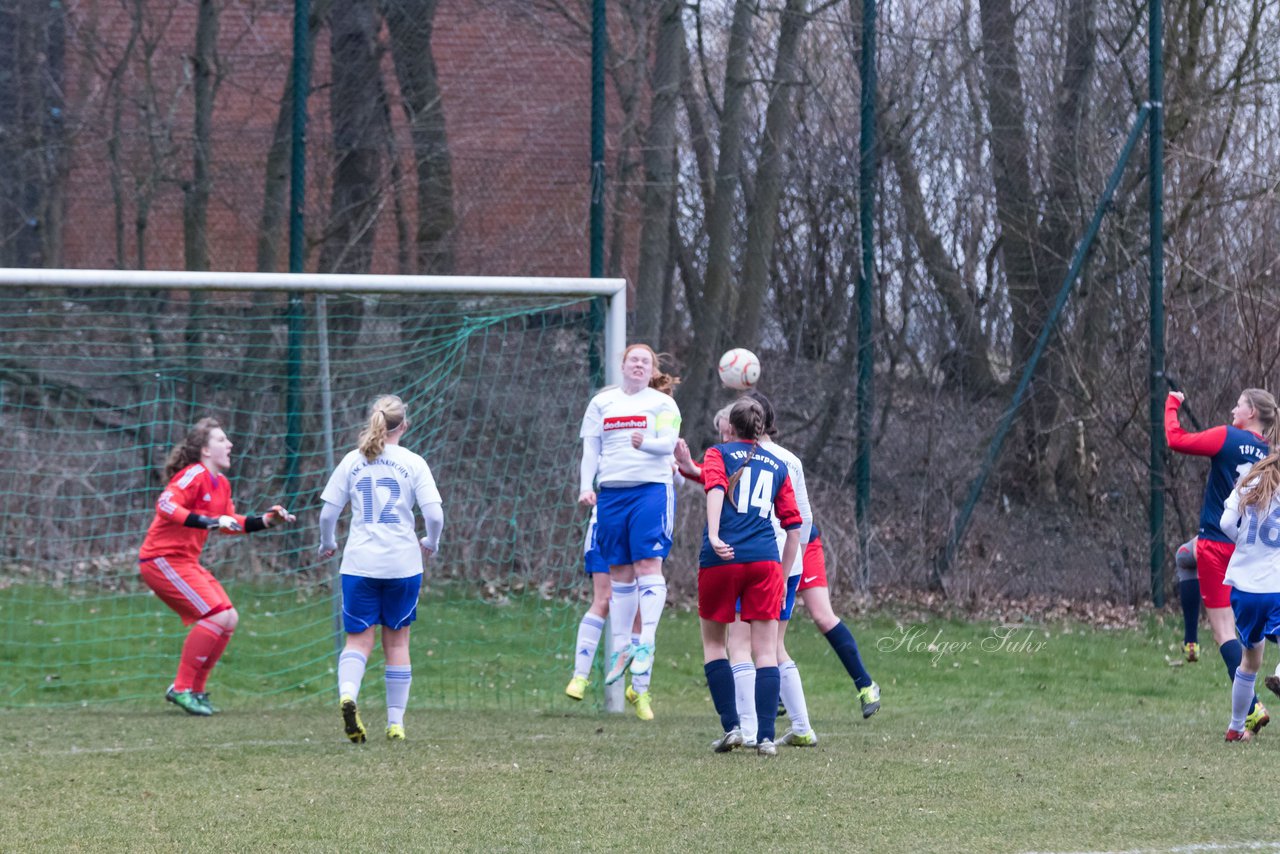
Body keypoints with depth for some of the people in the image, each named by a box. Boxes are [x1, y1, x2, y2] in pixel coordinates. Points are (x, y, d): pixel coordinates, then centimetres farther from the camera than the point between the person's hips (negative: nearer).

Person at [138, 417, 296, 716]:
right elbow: (166, 505, -28)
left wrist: (265, 521, 15)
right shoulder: (194, 475, -14)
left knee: (228, 619, 6)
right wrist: (209, 522, -36)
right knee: (217, 616, -19)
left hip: (185, 562, 10)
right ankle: (182, 688, -13)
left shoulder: (221, 483, 14)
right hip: (162, 559, -10)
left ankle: (195, 689, 13)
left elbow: (229, 522, 28)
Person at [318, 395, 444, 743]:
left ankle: (347, 692, -26)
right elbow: (434, 515, -8)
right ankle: (395, 722, 14)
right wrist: (431, 543, 12)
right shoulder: (413, 463, -1)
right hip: (402, 564, -1)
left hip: (359, 563, 1)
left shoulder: (352, 461, 4)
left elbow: (327, 513, 4)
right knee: (397, 640, 11)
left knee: (358, 638, 4)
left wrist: (327, 544, 23)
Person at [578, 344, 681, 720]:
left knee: (648, 563, -15)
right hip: (611, 492, 3)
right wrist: (586, 486, -1)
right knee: (619, 571, 7)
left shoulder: (662, 403, 5)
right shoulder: (602, 403, 13)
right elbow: (590, 448, 12)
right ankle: (622, 648, 15)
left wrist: (647, 444, -30)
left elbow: (668, 442, -8)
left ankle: (646, 644, -19)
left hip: (651, 489, -3)